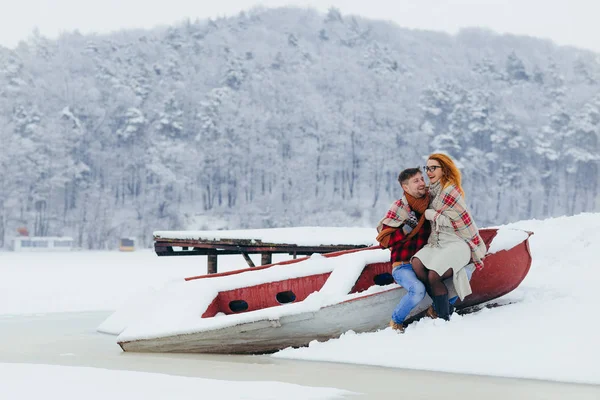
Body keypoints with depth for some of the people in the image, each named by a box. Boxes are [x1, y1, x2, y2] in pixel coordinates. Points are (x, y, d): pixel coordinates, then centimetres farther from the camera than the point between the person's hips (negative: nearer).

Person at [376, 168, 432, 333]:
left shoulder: (430, 205, 8)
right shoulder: (399, 207, -7)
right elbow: (383, 240, -12)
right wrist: (406, 228, -23)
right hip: (403, 266, -6)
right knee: (418, 290, -35)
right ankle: (396, 321, -8)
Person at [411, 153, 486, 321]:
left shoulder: (450, 191, -10)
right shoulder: (432, 191, 17)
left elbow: (458, 221, -15)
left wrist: (432, 215, -9)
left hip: (459, 243, -8)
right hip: (437, 242, 8)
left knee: (433, 275, -30)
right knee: (417, 263, -24)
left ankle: (444, 317, -15)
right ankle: (441, 306, -18)